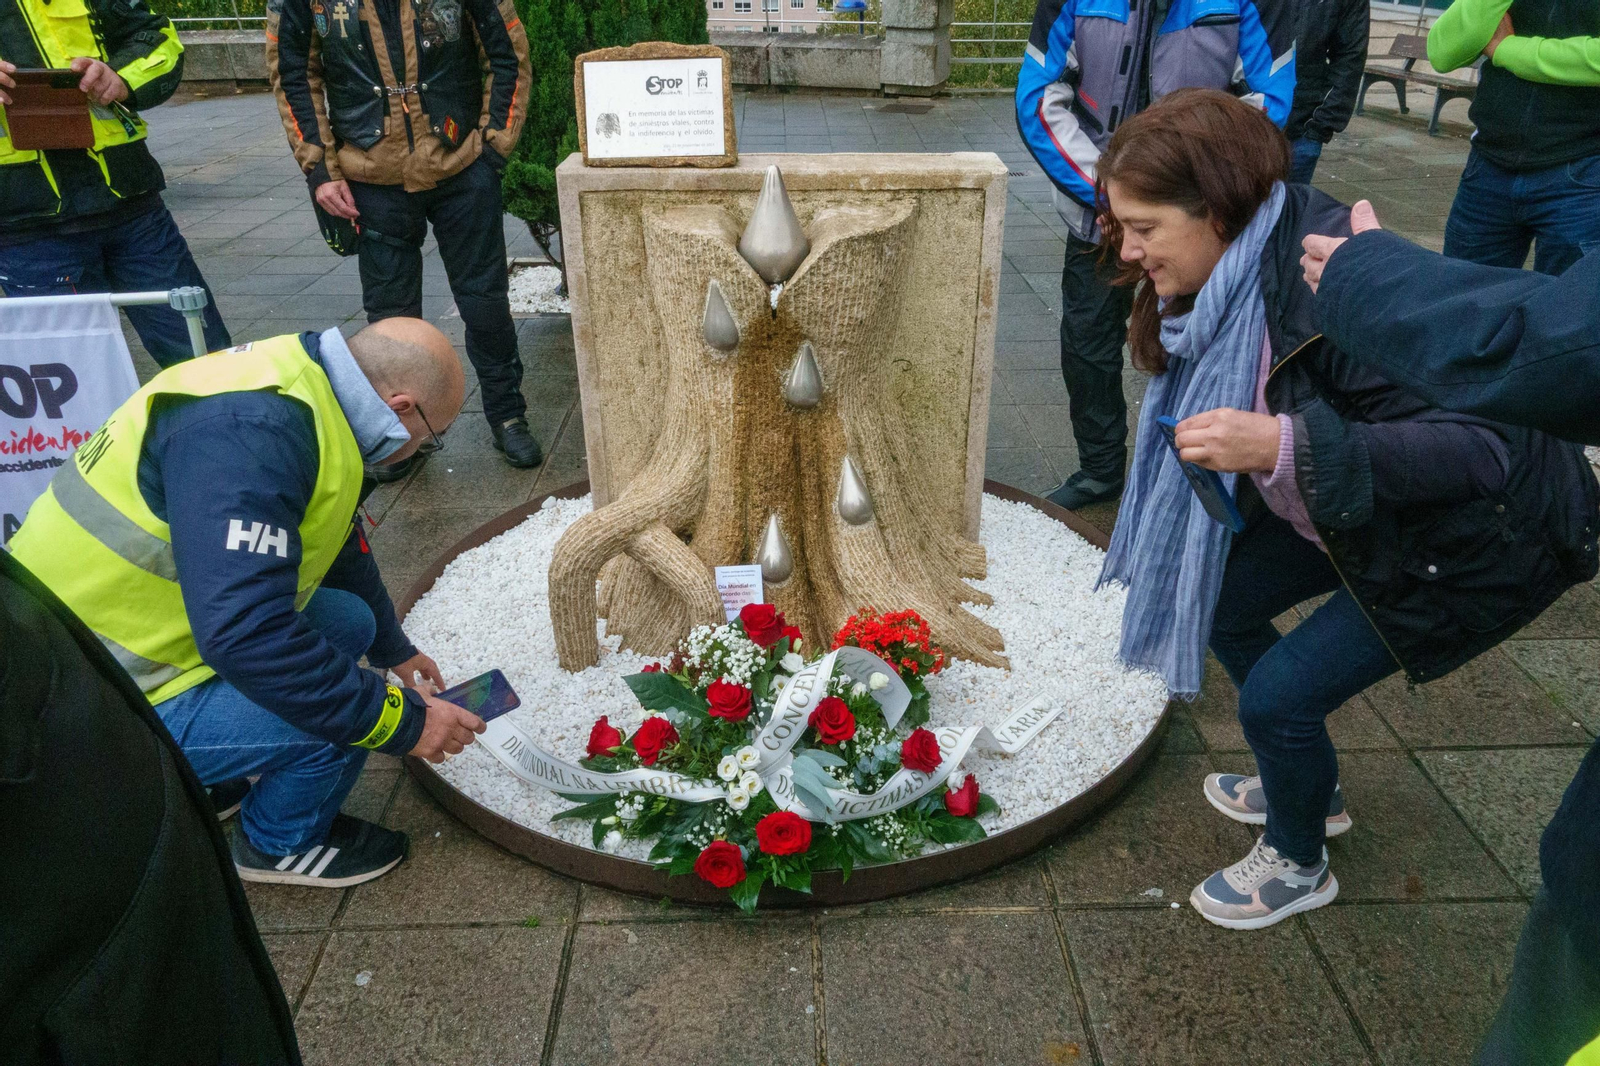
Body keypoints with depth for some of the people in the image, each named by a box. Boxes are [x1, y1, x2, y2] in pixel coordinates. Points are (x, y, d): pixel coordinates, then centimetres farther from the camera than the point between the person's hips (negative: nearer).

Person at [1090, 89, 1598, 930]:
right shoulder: (1233, 274, -10)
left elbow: (1476, 446, -38)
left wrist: (1282, 446, -47)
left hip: (1488, 540, -8)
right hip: (1356, 512, 9)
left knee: (1279, 694, -10)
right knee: (1217, 598, 10)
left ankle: (1298, 865, 23)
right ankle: (1309, 789, 34)